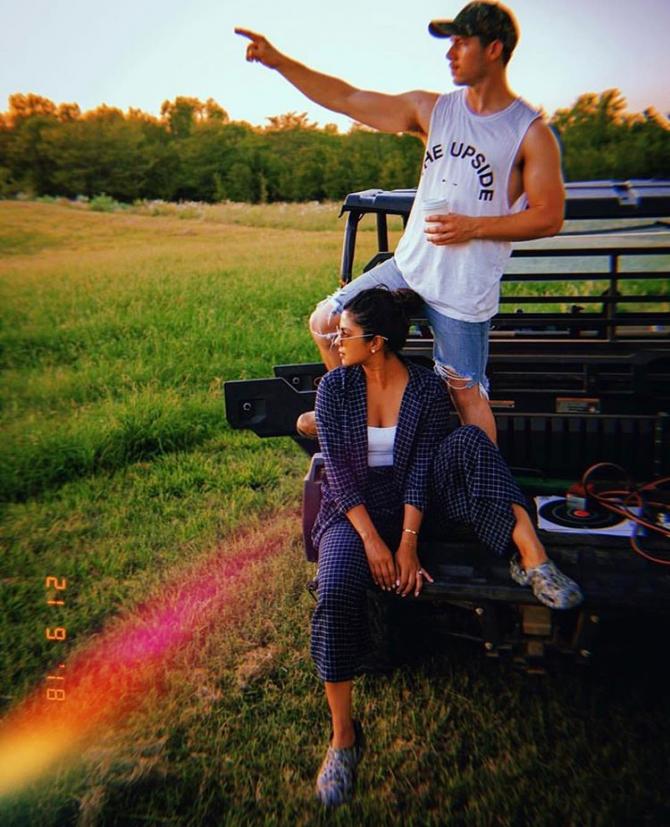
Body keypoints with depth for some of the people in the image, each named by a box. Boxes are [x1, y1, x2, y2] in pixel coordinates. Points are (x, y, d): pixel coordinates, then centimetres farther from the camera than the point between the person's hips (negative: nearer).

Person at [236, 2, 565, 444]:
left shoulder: (531, 131, -6)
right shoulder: (432, 109, 7)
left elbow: (550, 217, -9)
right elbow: (348, 99, 7)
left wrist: (471, 226, -18)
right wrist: (278, 60, 2)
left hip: (465, 292, -5)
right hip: (408, 266, 6)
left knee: (466, 392, 1)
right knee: (325, 322, 6)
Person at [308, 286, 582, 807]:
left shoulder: (428, 389, -4)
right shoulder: (335, 387, -3)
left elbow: (421, 470, -10)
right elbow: (338, 469, -10)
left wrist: (408, 544, -20)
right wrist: (372, 540, -20)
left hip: (409, 504, 1)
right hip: (352, 509, 0)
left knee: (469, 441, -24)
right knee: (336, 591, -33)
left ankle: (530, 559, -33)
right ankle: (343, 738, -17)